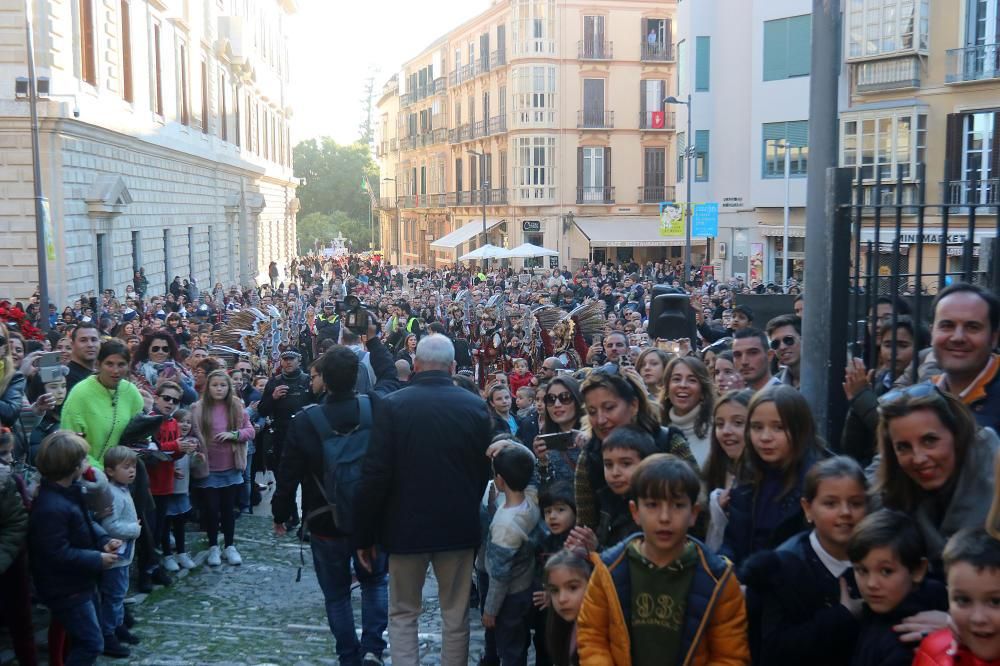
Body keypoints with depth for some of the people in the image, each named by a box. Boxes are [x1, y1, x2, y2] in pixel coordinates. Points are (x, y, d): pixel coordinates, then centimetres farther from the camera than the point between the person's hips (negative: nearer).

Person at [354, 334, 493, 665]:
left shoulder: (392, 405, -11)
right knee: (456, 616, 14)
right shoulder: (476, 406, -4)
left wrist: (364, 534, -3)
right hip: (459, 525, 2)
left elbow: (376, 474, -12)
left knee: (402, 614, 13)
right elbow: (484, 469, 2)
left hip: (406, 525, -1)